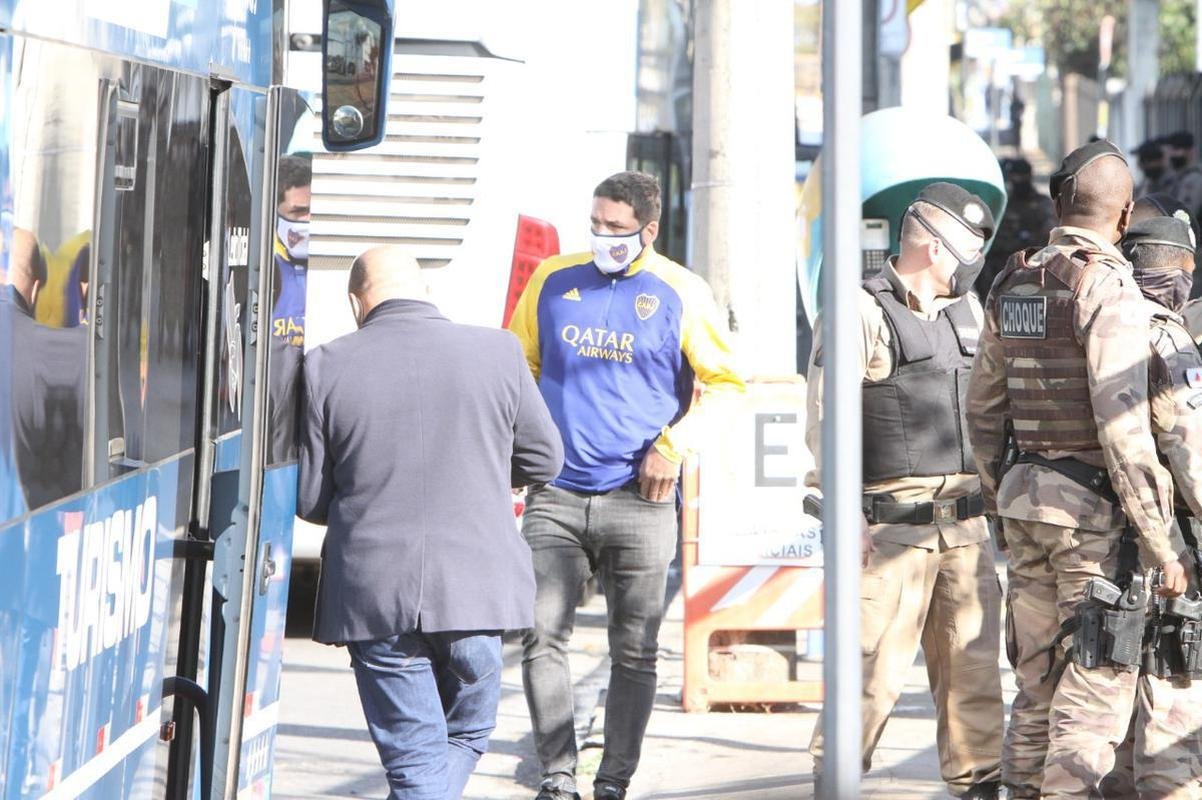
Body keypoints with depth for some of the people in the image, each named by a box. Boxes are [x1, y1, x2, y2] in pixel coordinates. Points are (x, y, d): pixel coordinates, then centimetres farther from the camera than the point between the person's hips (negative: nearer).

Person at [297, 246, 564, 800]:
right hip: (476, 584, 1)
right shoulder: (496, 353, -2)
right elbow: (544, 460, 8)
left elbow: (307, 497, 0)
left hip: (373, 591, -1)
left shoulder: (327, 366, -5)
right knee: (465, 734, 20)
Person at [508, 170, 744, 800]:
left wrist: (674, 445, -6)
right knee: (541, 638, -8)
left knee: (634, 651, 2)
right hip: (555, 497, 2)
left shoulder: (680, 294, 0)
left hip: (639, 501, -2)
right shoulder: (553, 281, 8)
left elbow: (724, 382, 6)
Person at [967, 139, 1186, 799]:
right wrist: (1159, 543, -17)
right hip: (1097, 506, -7)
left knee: (1037, 681, 14)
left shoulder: (1011, 285, 9)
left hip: (1026, 499, 7)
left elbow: (983, 408, 16)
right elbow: (1122, 427, -20)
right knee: (1096, 689, -3)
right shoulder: (1109, 291, -14)